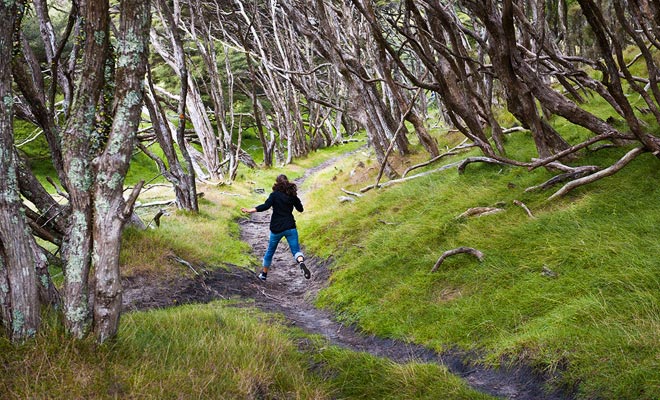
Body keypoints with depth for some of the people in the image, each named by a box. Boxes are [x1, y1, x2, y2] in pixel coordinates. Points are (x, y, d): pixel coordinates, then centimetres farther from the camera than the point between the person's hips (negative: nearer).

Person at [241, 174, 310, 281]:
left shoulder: (275, 195, -6)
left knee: (270, 251, 16)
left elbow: (266, 206, -20)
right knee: (296, 250, -5)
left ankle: (264, 274, 30)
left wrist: (250, 210, -20)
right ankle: (301, 263, -38)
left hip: (276, 229, -1)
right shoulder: (292, 195, 5)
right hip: (290, 227, 1)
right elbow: (300, 209, 16)